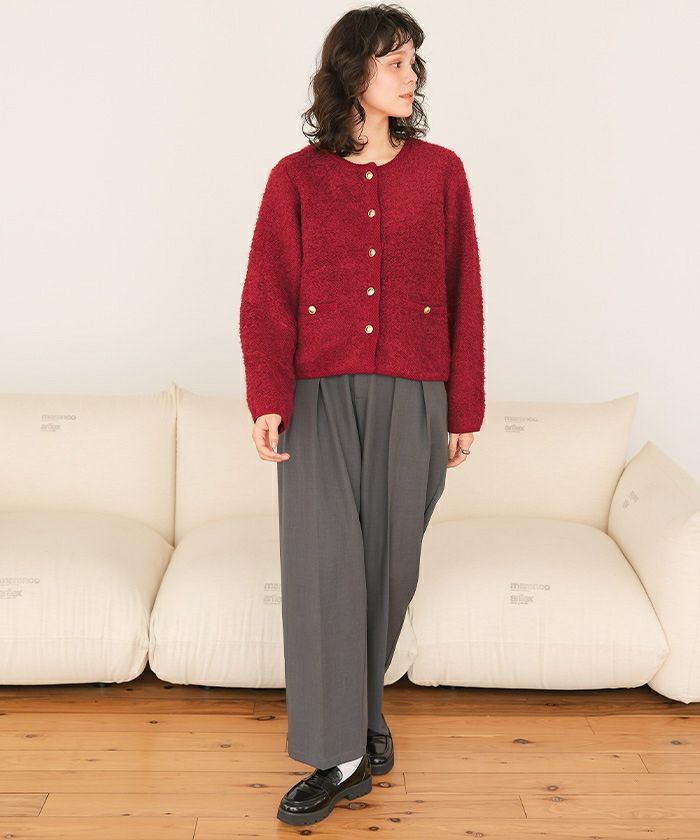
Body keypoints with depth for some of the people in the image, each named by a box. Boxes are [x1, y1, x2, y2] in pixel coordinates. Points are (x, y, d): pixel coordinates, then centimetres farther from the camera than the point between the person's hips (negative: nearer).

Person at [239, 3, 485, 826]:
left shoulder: (439, 171, 6)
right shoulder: (297, 177, 4)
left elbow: (463, 297, 7)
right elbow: (266, 297, -1)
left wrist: (465, 409, 6)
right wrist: (268, 399, -13)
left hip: (410, 397, 1)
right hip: (321, 394, -1)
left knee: (389, 559, 6)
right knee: (324, 557, -7)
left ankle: (359, 707, 31)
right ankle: (340, 752, 3)